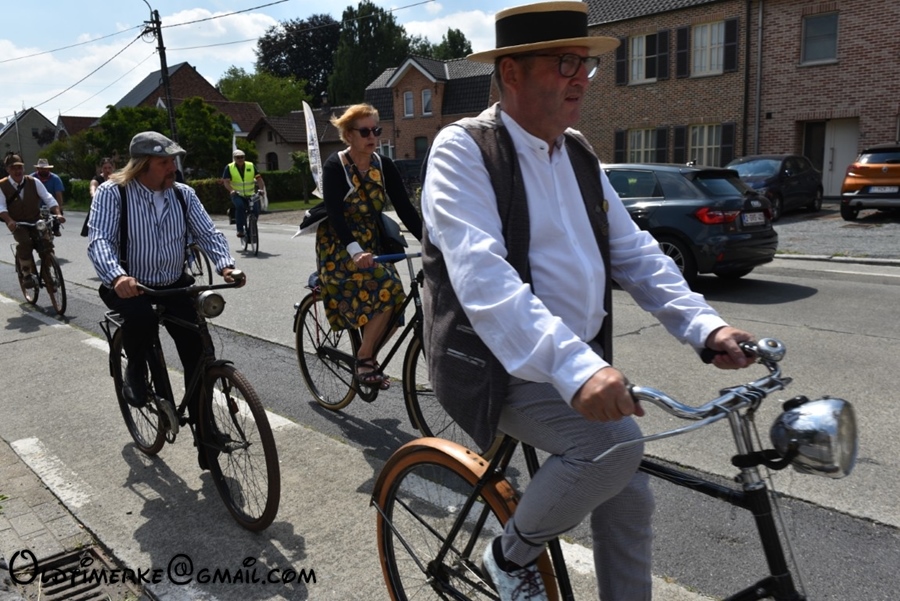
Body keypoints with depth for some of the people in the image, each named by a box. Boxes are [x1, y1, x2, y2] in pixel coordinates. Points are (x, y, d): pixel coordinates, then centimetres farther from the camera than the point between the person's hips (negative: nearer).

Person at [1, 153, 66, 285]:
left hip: (35, 220, 2)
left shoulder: (33, 182, -3)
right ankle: (26, 274, -10)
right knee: (25, 243, -29)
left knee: (47, 242, -21)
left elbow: (48, 198, -8)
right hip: (17, 223, -2)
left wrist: (58, 213, -24)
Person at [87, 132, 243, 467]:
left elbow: (207, 233, -6)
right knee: (140, 315, -38)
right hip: (129, 286, -3)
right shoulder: (112, 193, -11)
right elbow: (99, 239, -23)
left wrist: (226, 265, -27)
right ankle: (135, 372, -4)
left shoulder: (183, 194, 0)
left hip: (175, 286, 4)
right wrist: (117, 277, -43)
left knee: (199, 356, -7)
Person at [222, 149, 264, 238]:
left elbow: (259, 178, -4)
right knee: (240, 206, -31)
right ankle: (240, 230, -26)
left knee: (256, 209, -19)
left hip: (250, 195, 2)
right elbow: (226, 181, -8)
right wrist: (231, 190, -28)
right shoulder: (229, 167, -1)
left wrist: (262, 188, -22)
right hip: (237, 195, -2)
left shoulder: (251, 166, 3)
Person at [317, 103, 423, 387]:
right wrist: (355, 250, -40)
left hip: (371, 244, 5)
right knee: (387, 288, -26)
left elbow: (405, 208, -4)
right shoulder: (334, 167, -12)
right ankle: (364, 360, -12)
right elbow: (335, 214, -24)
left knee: (391, 304, -8)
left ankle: (368, 357, 14)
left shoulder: (384, 165, 2)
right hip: (339, 247, -5)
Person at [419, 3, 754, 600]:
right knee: (615, 442, -25)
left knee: (629, 501, 6)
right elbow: (482, 275, -28)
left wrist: (705, 324, -6)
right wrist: (573, 366, -39)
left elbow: (634, 252, 9)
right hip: (500, 364, -7)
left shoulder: (578, 154, 10)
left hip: (582, 361, 7)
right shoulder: (464, 149, -13)